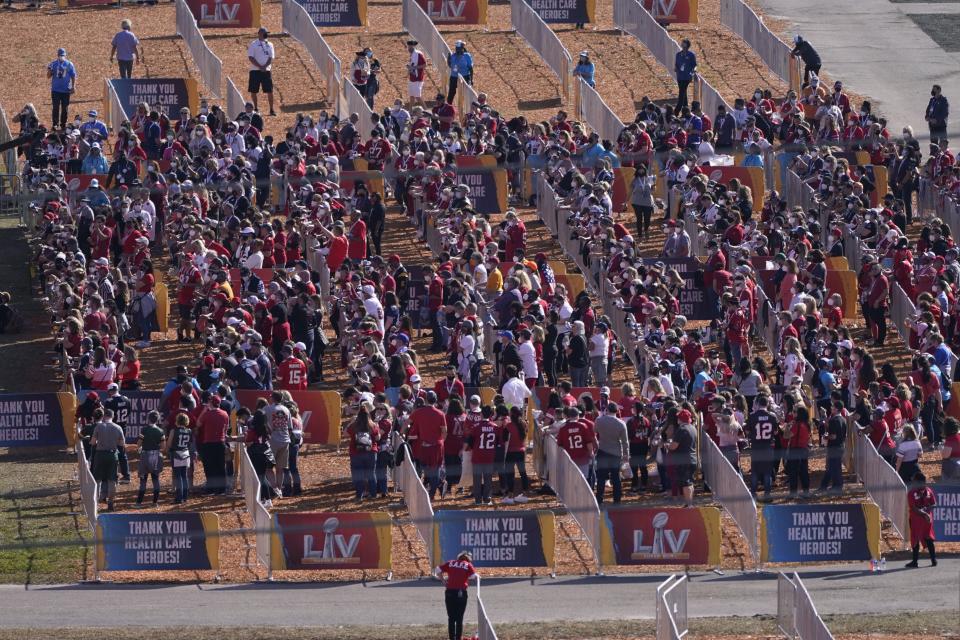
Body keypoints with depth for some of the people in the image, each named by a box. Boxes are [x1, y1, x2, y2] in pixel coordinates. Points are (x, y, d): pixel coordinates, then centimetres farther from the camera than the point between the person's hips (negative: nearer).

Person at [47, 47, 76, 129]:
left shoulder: (69, 64, 3)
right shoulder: (53, 64, 4)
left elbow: (73, 76, 5)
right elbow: (49, 76, 2)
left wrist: (73, 86, -5)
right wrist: (49, 70, -20)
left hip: (66, 90, 1)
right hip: (55, 90, -1)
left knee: (65, 108, 5)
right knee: (56, 108, -6)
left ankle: (63, 124, 14)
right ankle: (55, 124, -4)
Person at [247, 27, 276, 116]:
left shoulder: (269, 45, 12)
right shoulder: (253, 44, 1)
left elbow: (271, 58, 6)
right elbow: (251, 57, -6)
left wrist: (265, 66, -12)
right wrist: (260, 67, -16)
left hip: (266, 71, 2)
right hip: (255, 71, -2)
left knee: (270, 91, -2)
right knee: (253, 91, 0)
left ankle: (271, 110, 3)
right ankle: (255, 109, 11)